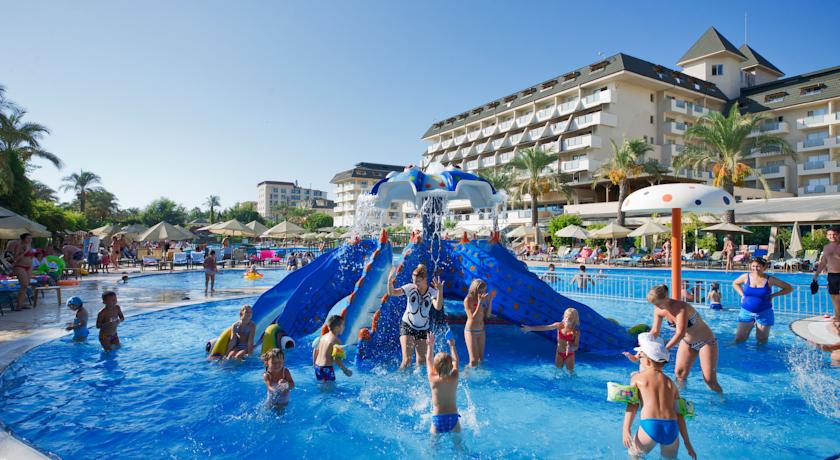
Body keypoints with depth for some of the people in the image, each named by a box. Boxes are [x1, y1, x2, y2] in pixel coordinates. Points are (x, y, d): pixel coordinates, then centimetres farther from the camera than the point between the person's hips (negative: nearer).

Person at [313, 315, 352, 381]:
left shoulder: (323, 336, 9)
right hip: (326, 368, -9)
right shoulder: (336, 340, -16)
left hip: (317, 367, 9)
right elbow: (336, 358, -22)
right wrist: (345, 370, -13)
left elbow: (316, 351, 17)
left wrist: (314, 364, 31)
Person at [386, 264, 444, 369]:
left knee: (422, 361, 8)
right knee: (407, 359, -12)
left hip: (423, 329, 2)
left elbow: (438, 307, -28)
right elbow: (392, 293, -17)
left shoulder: (432, 292, -9)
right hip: (407, 326, -2)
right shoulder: (410, 288, -9)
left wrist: (440, 291, -44)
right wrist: (390, 280, -37)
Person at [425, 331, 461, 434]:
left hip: (437, 419, -1)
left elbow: (429, 361, 11)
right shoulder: (454, 378, -5)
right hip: (453, 418, 1)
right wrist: (452, 345, 27)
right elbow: (455, 361, 14)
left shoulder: (433, 379, -6)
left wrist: (430, 345, 25)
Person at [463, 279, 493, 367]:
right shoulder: (468, 300, -16)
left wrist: (490, 301, -5)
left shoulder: (482, 299, 2)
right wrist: (480, 302, -25)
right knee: (473, 361, -6)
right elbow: (472, 317, -21)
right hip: (471, 331, -6)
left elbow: (487, 315, 3)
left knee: (481, 358, 14)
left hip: (481, 331, 6)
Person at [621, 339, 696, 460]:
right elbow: (679, 415, 16)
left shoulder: (637, 377, 11)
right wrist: (687, 443, 21)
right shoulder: (671, 384, 19)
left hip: (649, 426, -3)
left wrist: (626, 429, -7)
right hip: (671, 428, 3)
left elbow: (632, 405, -1)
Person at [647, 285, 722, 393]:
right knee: (679, 373, -3)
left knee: (710, 380, -3)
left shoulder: (681, 307, -33)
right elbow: (655, 331, -5)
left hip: (706, 341, -6)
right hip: (687, 342, 6)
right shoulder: (658, 310, -14)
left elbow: (680, 334, -39)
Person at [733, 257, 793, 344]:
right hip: (746, 312, 1)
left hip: (764, 314, -1)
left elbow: (789, 288, 3)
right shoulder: (746, 277, -2)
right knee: (739, 339, -1)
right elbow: (735, 283, 19)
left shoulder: (770, 279, -6)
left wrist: (773, 295, -6)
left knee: (762, 341, 10)